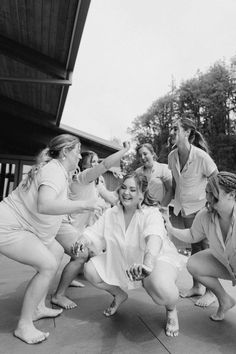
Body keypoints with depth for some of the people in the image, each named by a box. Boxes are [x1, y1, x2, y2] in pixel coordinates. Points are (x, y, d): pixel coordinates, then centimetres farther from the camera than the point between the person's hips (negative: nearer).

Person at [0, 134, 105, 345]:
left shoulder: (57, 170, 8)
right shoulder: (54, 171, -22)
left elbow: (53, 204, 12)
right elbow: (44, 205, -40)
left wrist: (79, 208, 12)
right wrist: (83, 205, -38)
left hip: (21, 226, 10)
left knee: (57, 252, 14)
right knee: (48, 265, -16)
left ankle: (38, 308, 26)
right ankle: (24, 326, 3)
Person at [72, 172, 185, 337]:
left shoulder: (152, 214, -24)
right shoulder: (111, 213, -6)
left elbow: (154, 239, -44)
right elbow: (93, 233, -9)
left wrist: (147, 264, -64)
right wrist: (82, 243, -34)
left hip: (158, 259, -5)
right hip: (122, 261, 5)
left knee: (162, 291, -36)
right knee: (90, 270, -10)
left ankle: (171, 310, 6)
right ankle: (119, 294, 21)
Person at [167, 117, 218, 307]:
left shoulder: (201, 156, -22)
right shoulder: (172, 156, -6)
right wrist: (177, 202, 10)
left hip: (204, 206, -5)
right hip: (186, 208, 5)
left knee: (207, 247, 1)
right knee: (194, 246, 14)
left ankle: (211, 292, 19)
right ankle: (197, 286, 29)